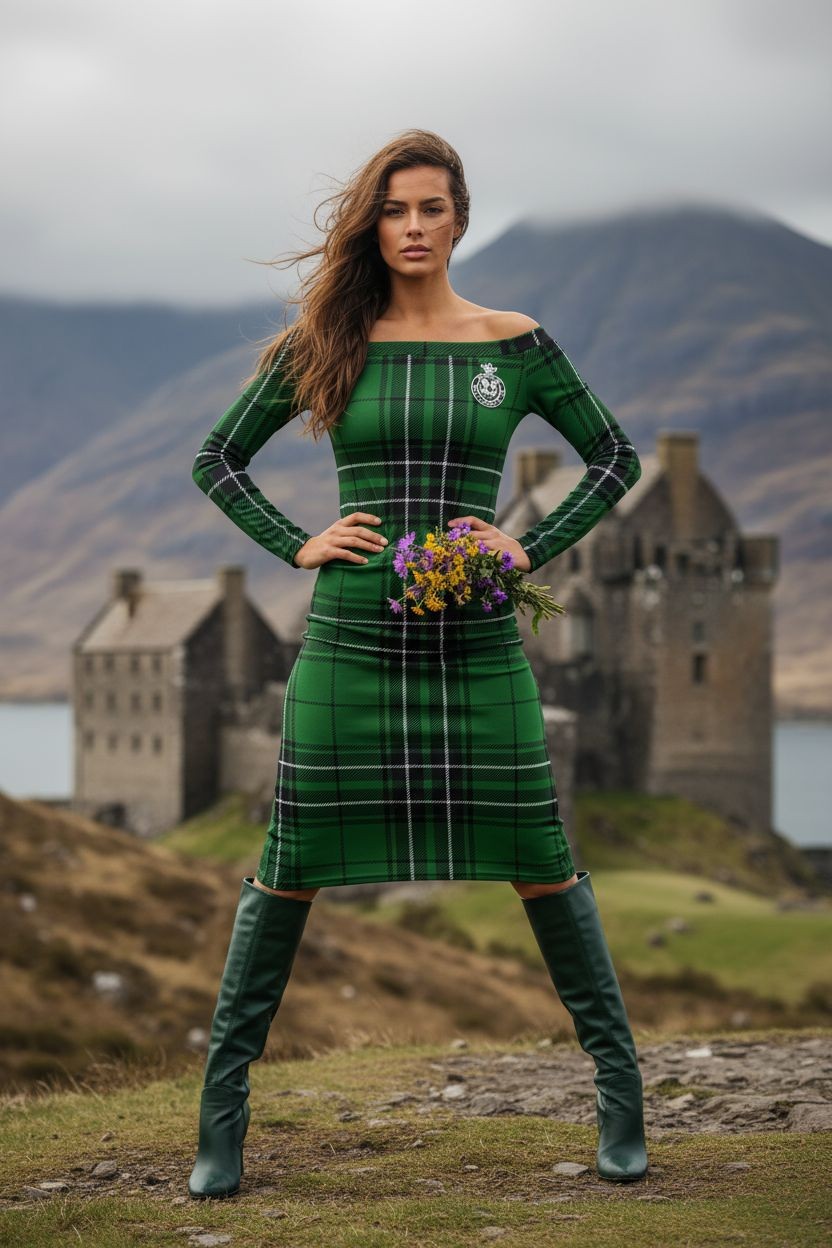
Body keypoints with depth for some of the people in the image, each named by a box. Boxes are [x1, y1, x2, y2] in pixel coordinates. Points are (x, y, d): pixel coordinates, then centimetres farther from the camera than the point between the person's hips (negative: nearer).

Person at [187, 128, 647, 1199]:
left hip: (478, 646, 0)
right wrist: (297, 545, 0)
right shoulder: (325, 343, 4)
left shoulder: (513, 344, 4)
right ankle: (222, 1105, 12)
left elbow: (614, 455, 13)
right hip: (350, 639, 0)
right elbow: (217, 459, 12)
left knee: (540, 861, 3)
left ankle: (618, 1083, 16)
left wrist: (533, 547, 1)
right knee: (291, 867, 2)